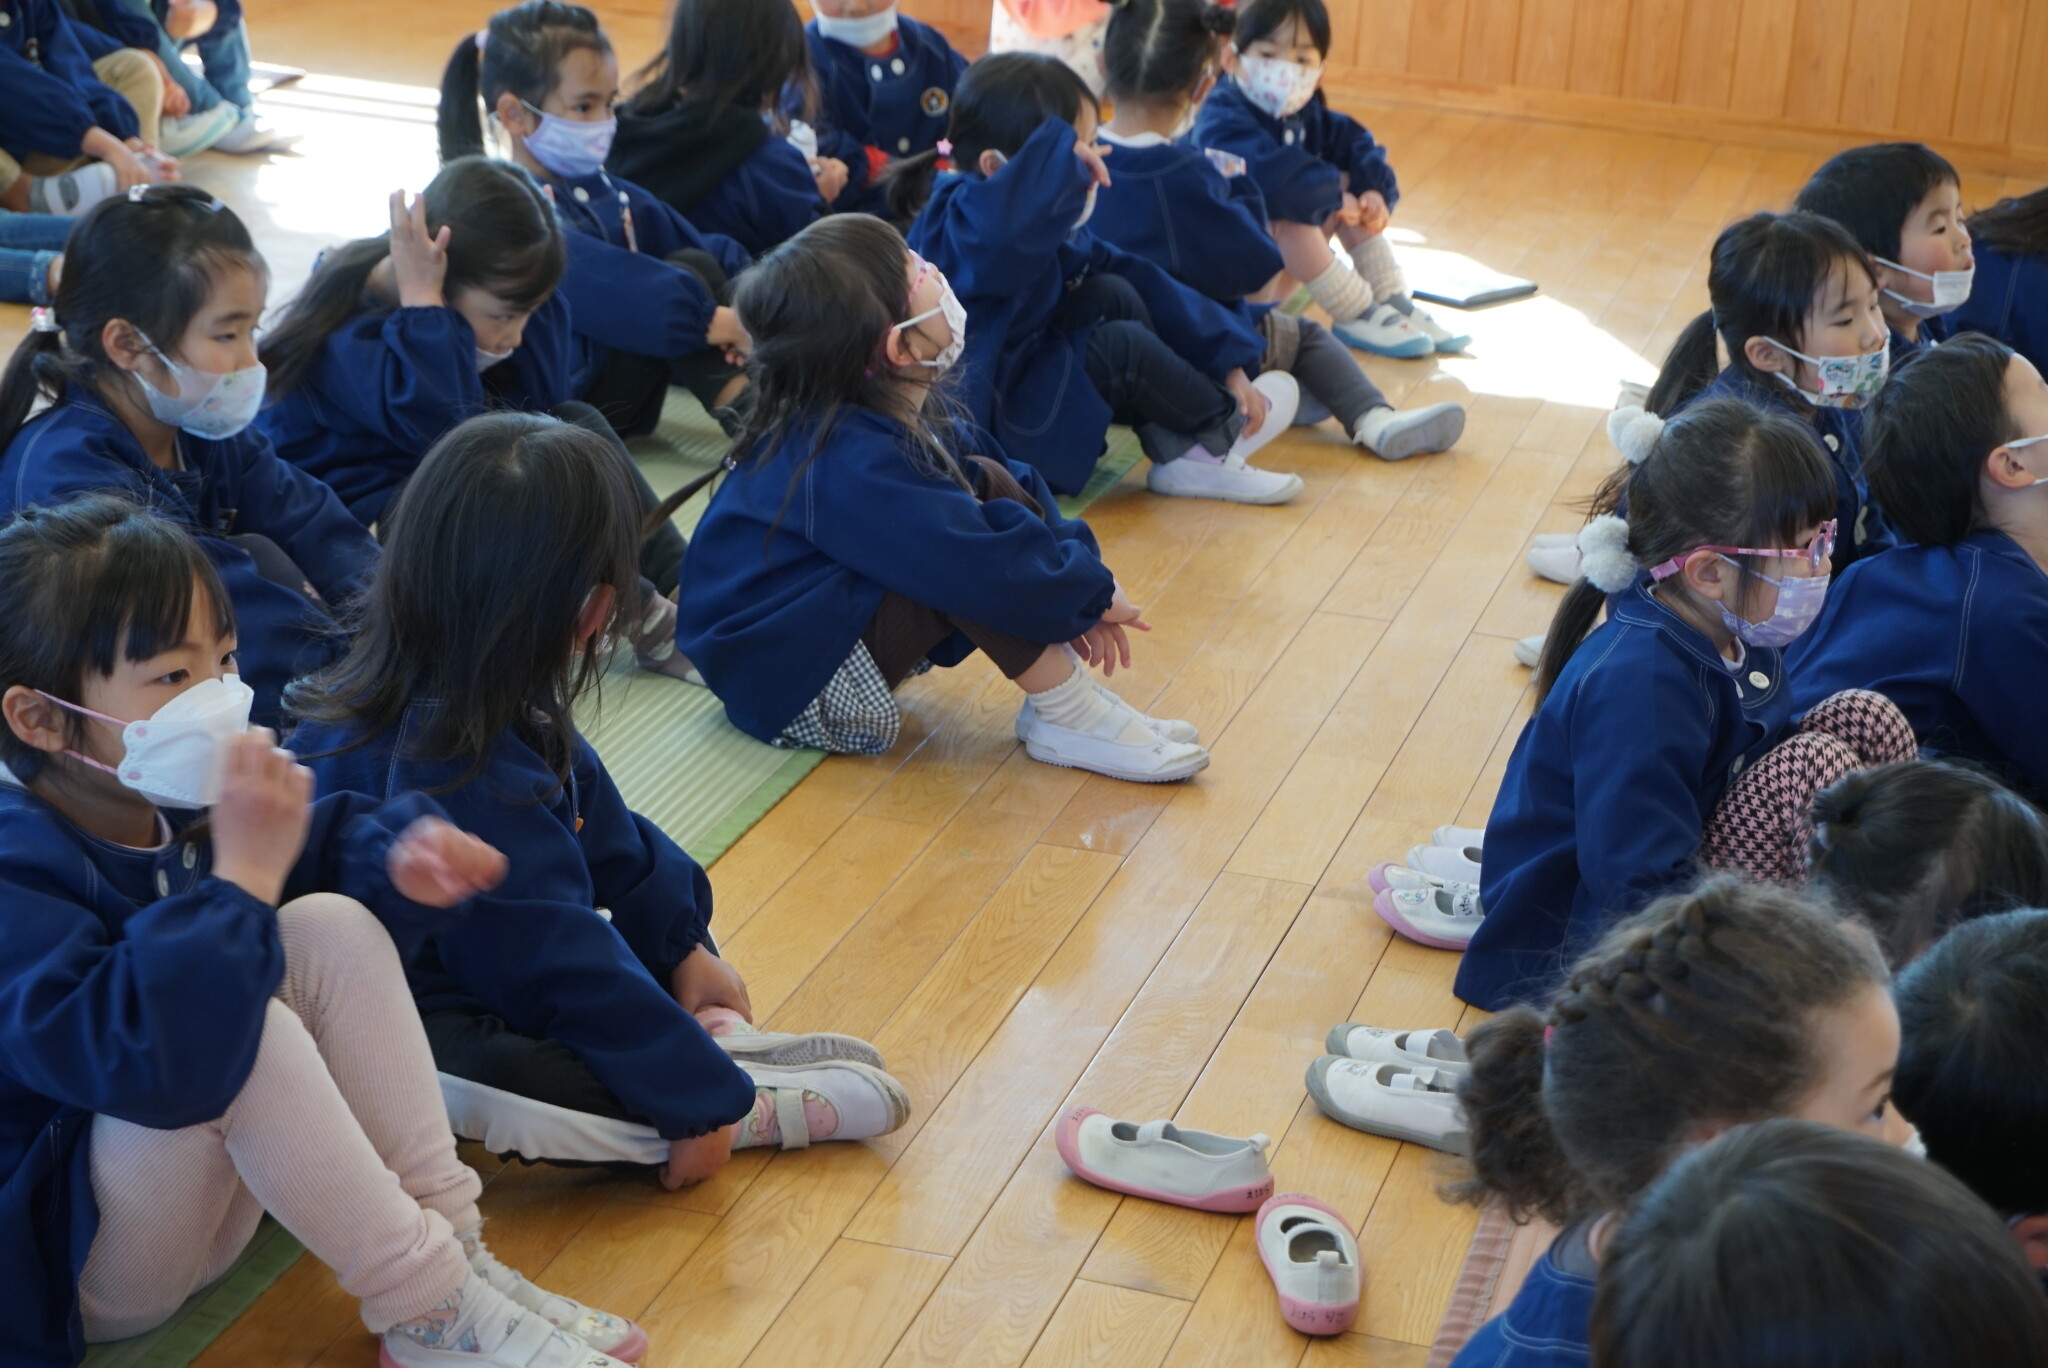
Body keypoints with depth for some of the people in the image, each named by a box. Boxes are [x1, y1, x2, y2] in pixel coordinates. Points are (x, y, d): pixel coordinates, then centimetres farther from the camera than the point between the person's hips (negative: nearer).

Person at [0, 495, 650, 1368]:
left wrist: (399, 860, -10)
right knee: (246, 1032, -32)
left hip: (203, 1195, 8)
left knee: (333, 927, -10)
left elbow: (332, 841, 14)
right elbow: (141, 1059, -42)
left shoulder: (181, 804, -3)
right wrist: (243, 874, -37)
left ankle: (455, 1250, -12)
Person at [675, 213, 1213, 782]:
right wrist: (1091, 589, -18)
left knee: (991, 485, -1)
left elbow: (1016, 481, 6)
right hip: (793, 686, -10)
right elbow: (983, 567, -33)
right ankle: (1067, 717, -13)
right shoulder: (850, 460, -30)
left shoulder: (905, 410, -1)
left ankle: (1068, 687, -7)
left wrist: (1081, 591, -4)